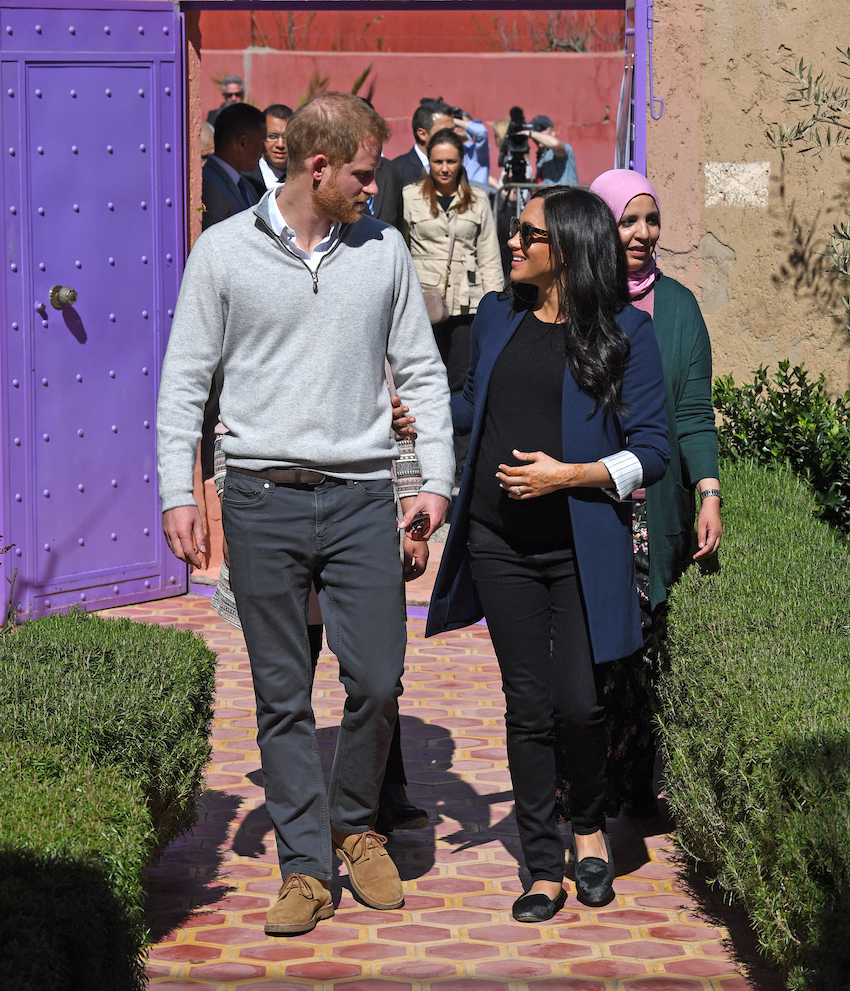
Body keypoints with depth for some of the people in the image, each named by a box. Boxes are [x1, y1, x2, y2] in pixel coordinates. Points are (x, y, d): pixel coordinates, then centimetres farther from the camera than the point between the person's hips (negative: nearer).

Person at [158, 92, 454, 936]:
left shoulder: (382, 250, 7)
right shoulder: (225, 251, 0)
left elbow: (422, 372, 12)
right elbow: (185, 381, 4)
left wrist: (437, 480, 3)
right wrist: (177, 494, -3)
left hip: (361, 498, 2)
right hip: (263, 500, -1)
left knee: (378, 681, -2)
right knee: (282, 696, 2)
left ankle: (355, 824, 22)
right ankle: (305, 865, 10)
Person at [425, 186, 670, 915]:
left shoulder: (626, 333, -4)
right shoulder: (497, 316, 11)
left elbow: (652, 452, -6)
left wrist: (568, 474, -16)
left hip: (583, 548, -4)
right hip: (500, 546, 4)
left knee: (580, 704, -5)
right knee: (528, 707, 4)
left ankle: (590, 827, 25)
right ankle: (545, 871, 12)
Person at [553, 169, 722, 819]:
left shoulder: (676, 304, 8)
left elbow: (693, 411, 4)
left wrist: (709, 495, -7)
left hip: (652, 509, 1)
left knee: (643, 649, -1)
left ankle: (636, 790, 9)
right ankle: (573, 790, 5)